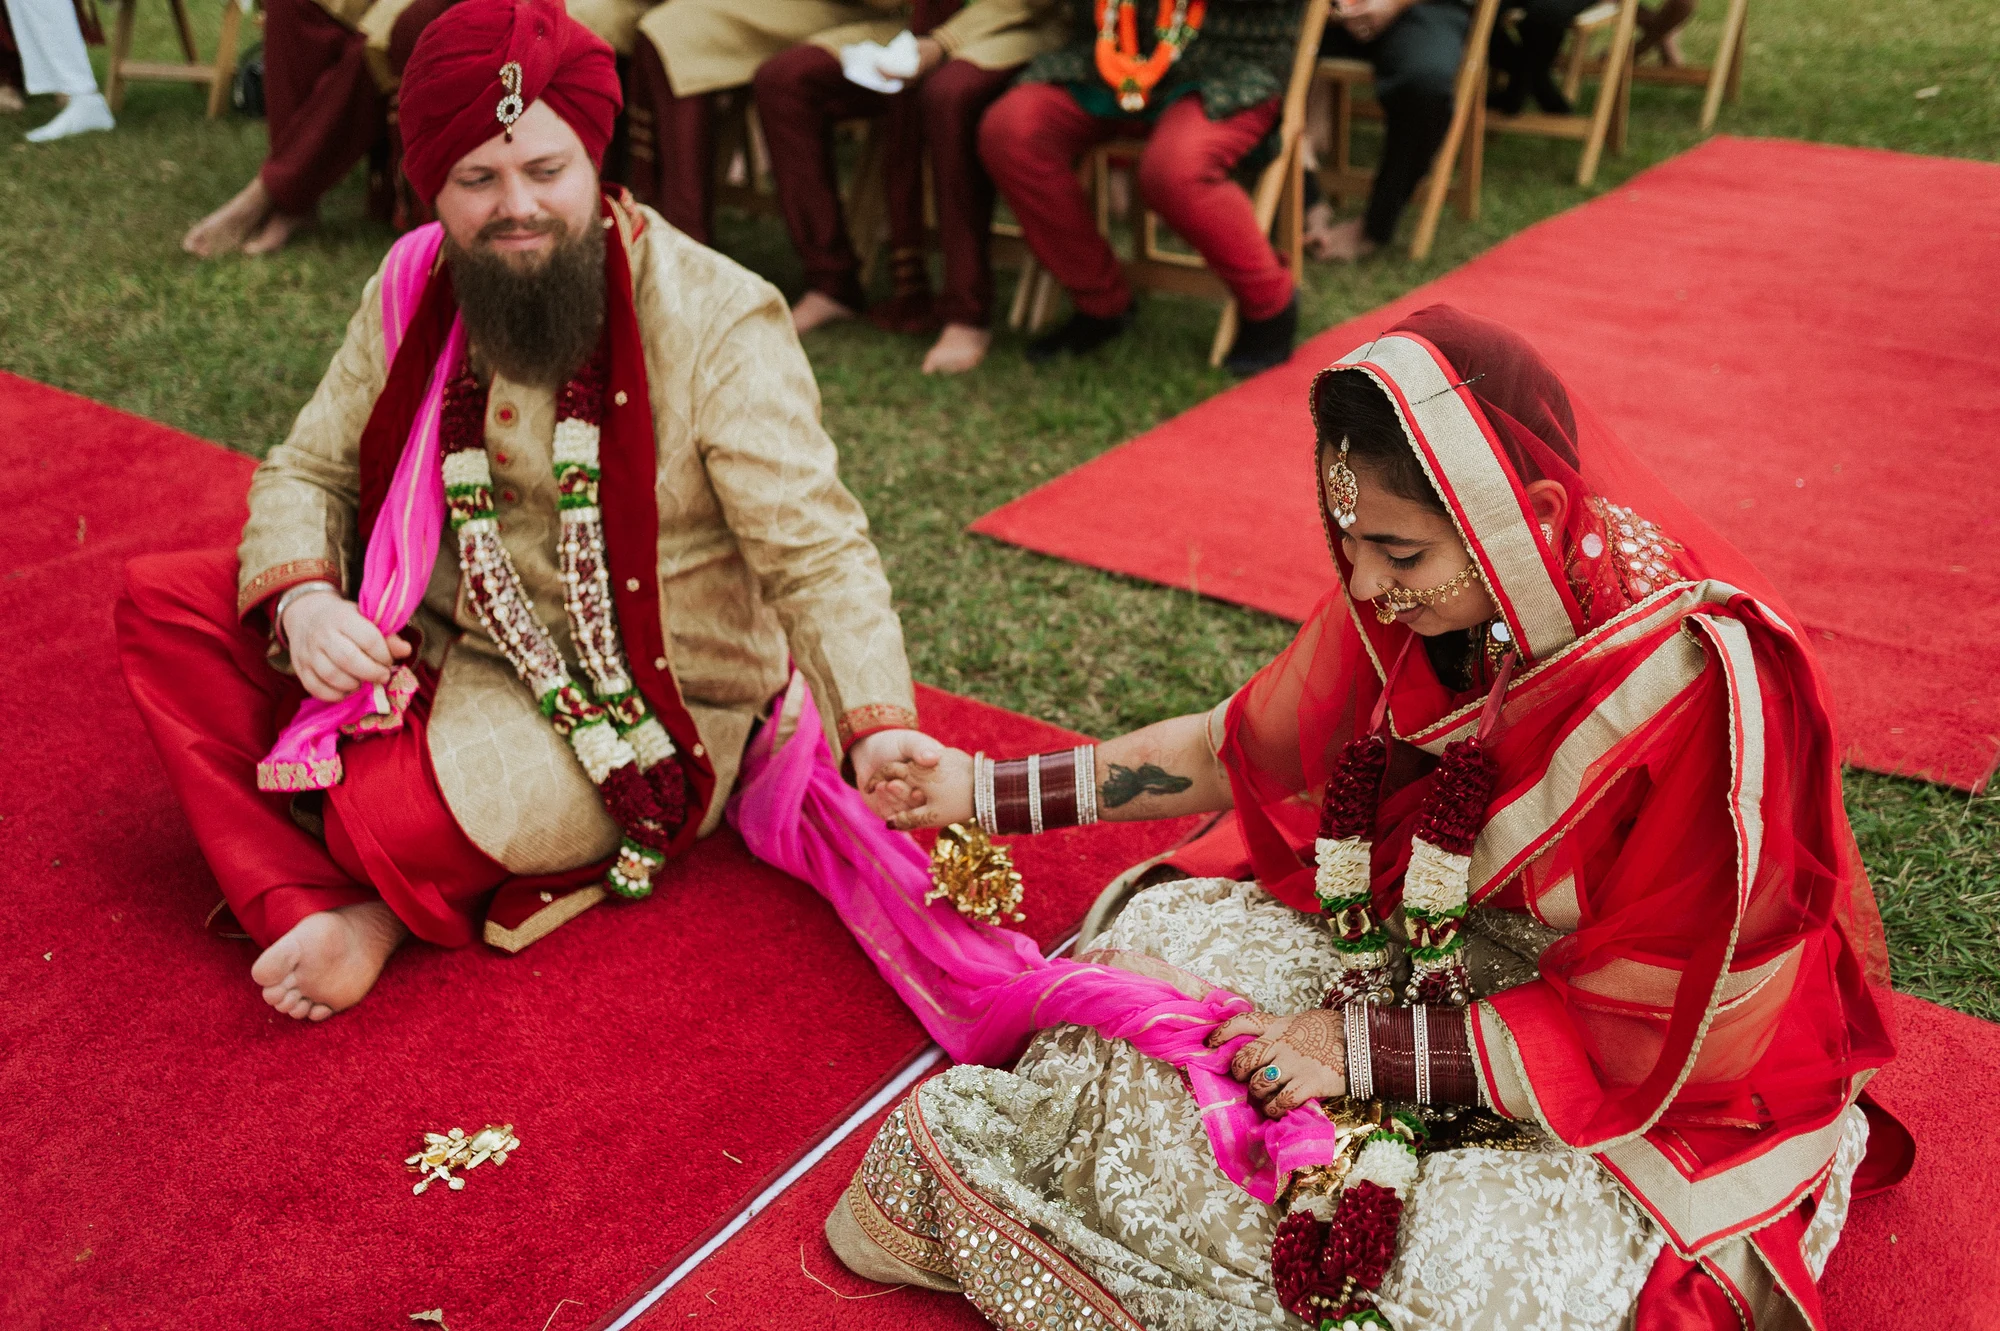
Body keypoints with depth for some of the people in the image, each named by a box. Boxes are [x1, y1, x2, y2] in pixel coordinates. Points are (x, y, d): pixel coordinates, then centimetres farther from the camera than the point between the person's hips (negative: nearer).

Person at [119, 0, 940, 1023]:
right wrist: (301, 601, -17)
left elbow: (816, 553, -22)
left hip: (638, 713, -7)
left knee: (388, 815, -32)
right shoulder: (416, 288, 0)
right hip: (436, 642, 7)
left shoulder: (716, 324, -19)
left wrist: (878, 728, -37)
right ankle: (306, 907, -13)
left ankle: (394, 903, 6)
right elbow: (306, 471, 6)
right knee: (162, 600, -4)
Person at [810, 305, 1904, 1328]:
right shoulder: (1413, 603, -14)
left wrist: (1362, 1046, -24)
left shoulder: (1697, 691, -32)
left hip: (1678, 1069, -5)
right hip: (1441, 943, 6)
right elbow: (1235, 748, 0)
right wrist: (991, 792, -1)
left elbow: (1648, 1035, -24)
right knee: (1159, 934, -9)